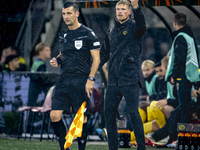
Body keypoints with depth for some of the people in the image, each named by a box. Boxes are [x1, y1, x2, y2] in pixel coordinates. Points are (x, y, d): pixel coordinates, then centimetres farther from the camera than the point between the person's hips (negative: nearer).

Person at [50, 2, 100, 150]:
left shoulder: (88, 34, -4)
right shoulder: (63, 35, 14)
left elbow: (96, 59, -5)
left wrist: (90, 79, -13)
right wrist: (57, 60, 6)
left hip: (81, 80, -5)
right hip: (64, 79, 6)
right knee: (55, 115, -4)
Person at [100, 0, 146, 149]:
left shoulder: (133, 27, -1)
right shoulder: (111, 32, 16)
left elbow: (141, 26, -26)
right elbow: (104, 54, 23)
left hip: (130, 80, -6)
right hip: (113, 81, 6)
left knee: (133, 113, -8)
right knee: (109, 113, 6)